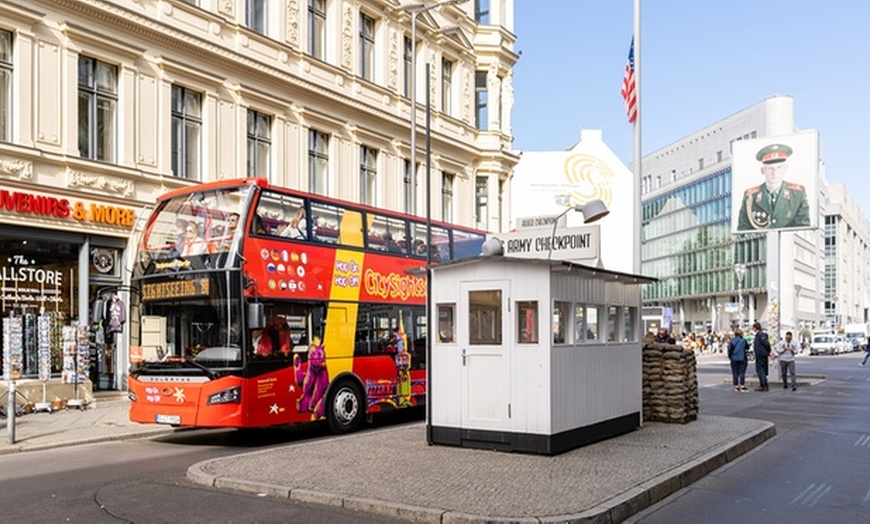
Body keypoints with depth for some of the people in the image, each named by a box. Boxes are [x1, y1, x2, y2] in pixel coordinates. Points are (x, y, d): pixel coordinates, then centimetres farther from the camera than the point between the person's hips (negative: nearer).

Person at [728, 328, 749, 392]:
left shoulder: (732, 341, -4)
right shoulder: (743, 340, -5)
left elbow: (729, 349, -5)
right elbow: (747, 347, 11)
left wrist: (730, 357, 9)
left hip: (734, 359, 1)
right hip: (742, 359, -1)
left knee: (735, 373, 7)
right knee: (742, 372, 1)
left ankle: (736, 386, 10)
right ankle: (742, 386, -4)